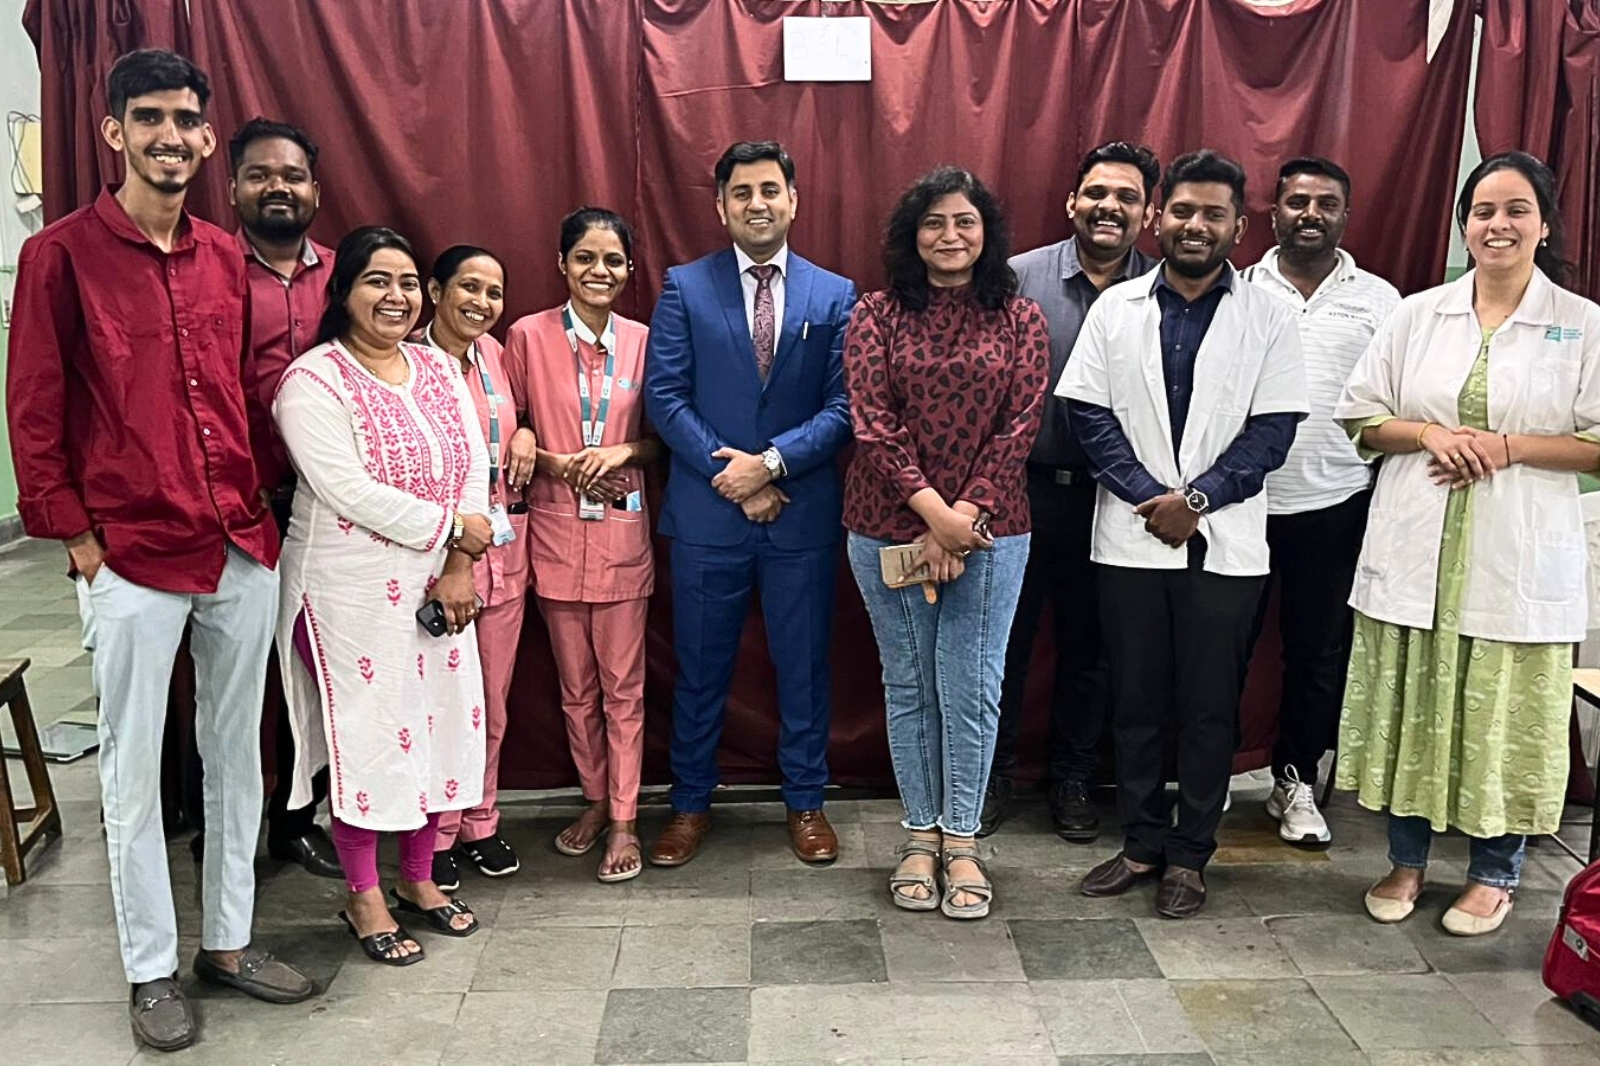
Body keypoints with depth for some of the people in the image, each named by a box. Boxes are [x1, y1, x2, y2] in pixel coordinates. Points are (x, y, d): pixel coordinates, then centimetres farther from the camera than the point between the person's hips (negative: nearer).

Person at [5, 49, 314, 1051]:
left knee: (238, 752, 13)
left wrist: (260, 498, 8)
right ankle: (153, 968, 21)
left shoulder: (226, 256, 8)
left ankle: (230, 939, 28)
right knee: (135, 768, 6)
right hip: (134, 555, -4)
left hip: (244, 546, 5)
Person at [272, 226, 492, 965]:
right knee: (365, 734, 3)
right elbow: (349, 490, -22)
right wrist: (451, 527, -16)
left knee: (437, 722, 12)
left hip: (437, 582, 6)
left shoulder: (438, 368, 7)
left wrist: (460, 566, -9)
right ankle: (363, 898, 21)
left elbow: (474, 466, 2)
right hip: (352, 591, -6)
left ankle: (418, 878, 30)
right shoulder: (314, 381, -13)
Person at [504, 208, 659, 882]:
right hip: (556, 530, 0)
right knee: (576, 686, 12)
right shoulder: (529, 336, -2)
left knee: (623, 686, 3)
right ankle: (596, 800, 29)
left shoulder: (643, 341, 2)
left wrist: (623, 451, -11)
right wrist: (556, 462, -13)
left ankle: (624, 819, 14)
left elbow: (662, 440, 8)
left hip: (622, 530, 0)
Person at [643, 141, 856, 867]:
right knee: (700, 668, 10)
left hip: (803, 513, 1)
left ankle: (806, 801, 27)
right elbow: (663, 396, -4)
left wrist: (771, 462, -15)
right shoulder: (685, 287, 3)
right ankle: (690, 802, 27)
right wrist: (731, 475, -12)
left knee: (804, 666, 11)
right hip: (707, 510, 0)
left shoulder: (835, 296, 4)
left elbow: (842, 406, -2)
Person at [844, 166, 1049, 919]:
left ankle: (961, 842, 17)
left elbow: (1020, 425, -3)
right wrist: (933, 511, -15)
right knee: (909, 685, 9)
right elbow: (872, 423, -6)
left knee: (971, 687, 2)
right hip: (890, 528, 0)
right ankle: (920, 836, 23)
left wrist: (966, 517, -12)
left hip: (990, 529, 0)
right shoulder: (877, 315, 2)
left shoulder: (1019, 318, 4)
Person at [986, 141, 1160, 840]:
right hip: (1023, 487, -1)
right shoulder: (1020, 277, -4)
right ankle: (994, 774, 28)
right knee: (1005, 637, 10)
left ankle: (1072, 779, 32)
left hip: (1109, 496, 1)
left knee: (1089, 646, 14)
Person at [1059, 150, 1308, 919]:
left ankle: (1190, 855, 20)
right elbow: (1089, 414, 0)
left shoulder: (1266, 318, 2)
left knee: (1209, 706, 6)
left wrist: (1198, 497, -14)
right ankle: (1142, 843, 24)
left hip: (1225, 543, -1)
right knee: (1137, 701, 9)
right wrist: (1150, 497, -11)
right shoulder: (1116, 308, 5)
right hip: (1131, 537, 1)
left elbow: (1274, 429, -3)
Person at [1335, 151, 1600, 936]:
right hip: (1415, 553, 2)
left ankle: (1494, 873, 24)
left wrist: (1505, 446, -14)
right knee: (1409, 710, 9)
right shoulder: (1418, 315, 7)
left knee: (1504, 716, 5)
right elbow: (1361, 418, 7)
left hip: (1517, 559, -2)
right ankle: (1406, 860, 26)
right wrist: (1429, 434, -10)